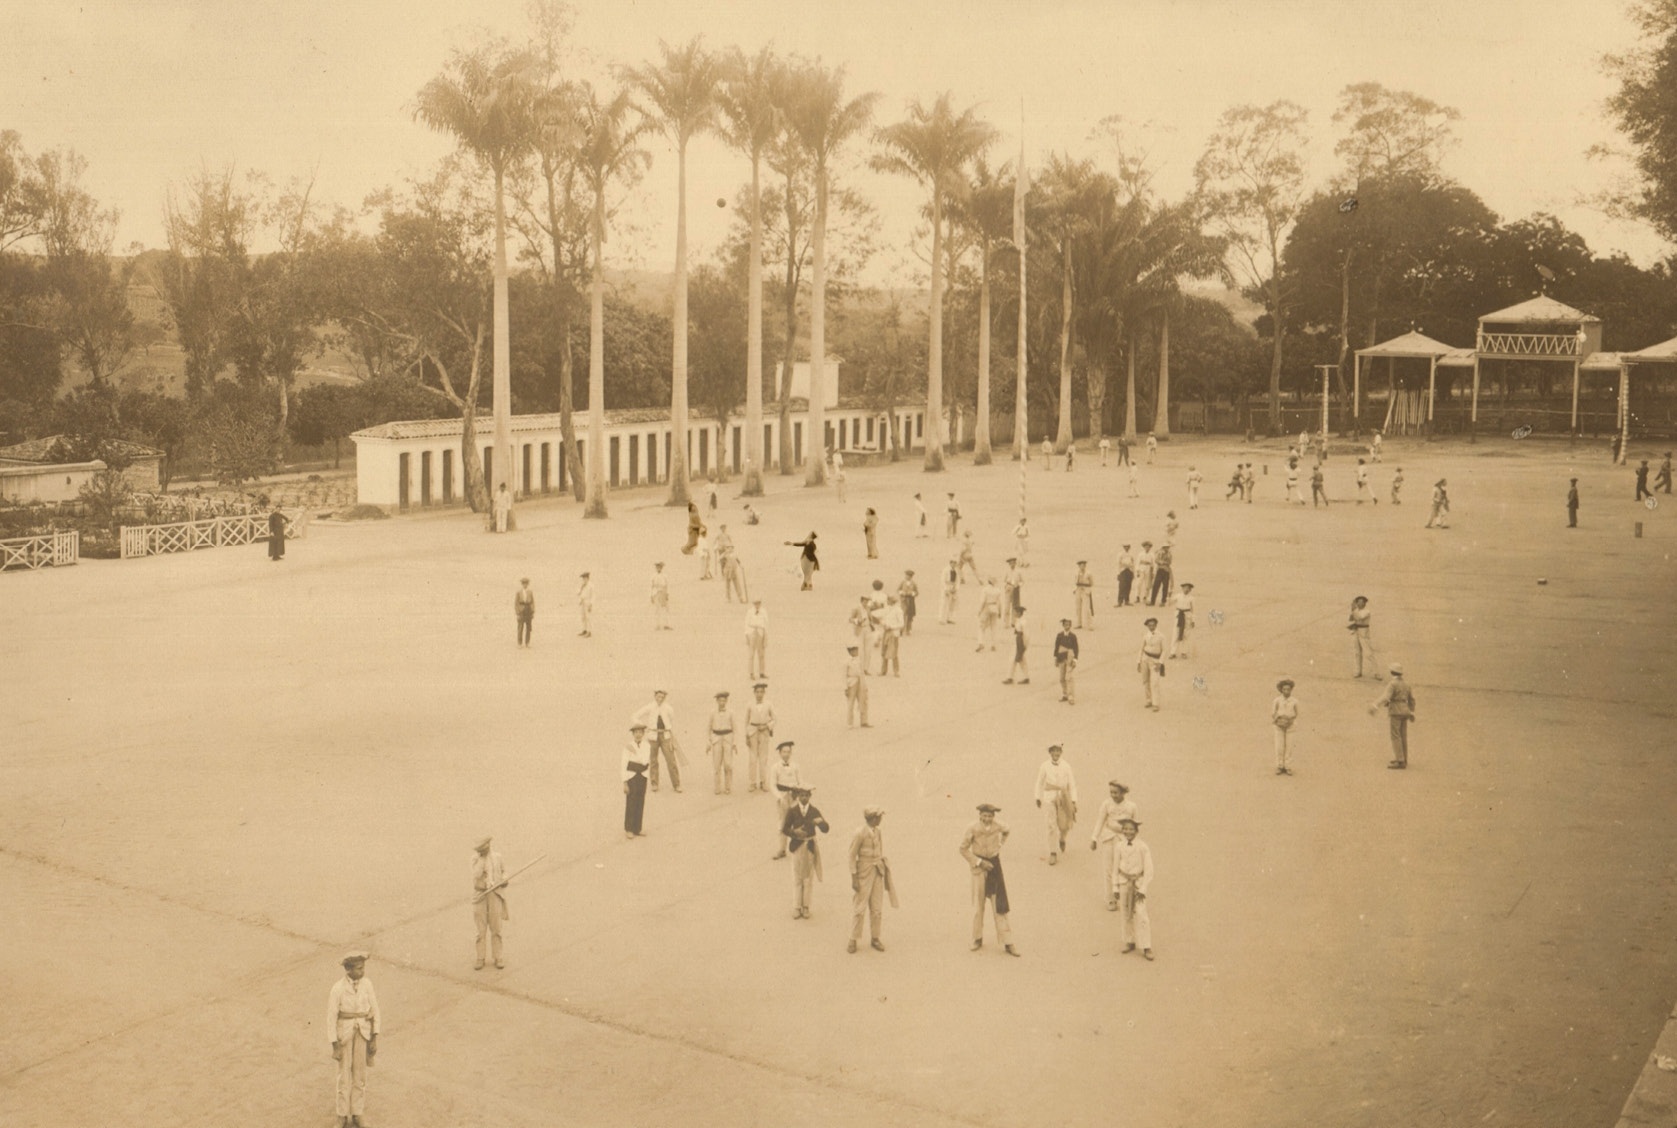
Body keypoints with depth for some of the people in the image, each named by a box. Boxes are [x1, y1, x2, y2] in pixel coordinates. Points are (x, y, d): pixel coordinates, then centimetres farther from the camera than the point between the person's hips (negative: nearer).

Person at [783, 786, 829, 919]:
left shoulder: (815, 811, -3)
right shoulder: (792, 811, -3)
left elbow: (825, 829, -8)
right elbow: (784, 828, -2)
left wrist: (820, 822, -29)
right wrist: (794, 832, -21)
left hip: (810, 846, 1)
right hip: (797, 846, -1)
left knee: (808, 877, 7)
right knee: (797, 877, 6)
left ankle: (806, 906, 16)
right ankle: (797, 907, 13)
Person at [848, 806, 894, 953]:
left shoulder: (877, 831, 5)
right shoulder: (859, 833, -16)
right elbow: (852, 856, -12)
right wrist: (854, 879, -14)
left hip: (878, 872, 6)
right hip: (864, 873, -6)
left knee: (877, 908, 9)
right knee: (859, 908, 0)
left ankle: (875, 938, 19)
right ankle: (853, 940, 11)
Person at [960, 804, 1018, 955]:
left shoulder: (999, 827, -9)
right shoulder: (972, 829, -17)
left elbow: (1007, 831, 17)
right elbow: (963, 849, -11)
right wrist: (980, 862, -15)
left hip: (995, 865, 1)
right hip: (979, 868, -1)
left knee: (1000, 904, 1)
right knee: (978, 904, 10)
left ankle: (1007, 942, 4)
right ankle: (977, 939, 25)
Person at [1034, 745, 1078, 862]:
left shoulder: (1066, 766, 0)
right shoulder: (1044, 766, -2)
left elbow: (1071, 784, 3)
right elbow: (1039, 782, 8)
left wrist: (1073, 801, 1)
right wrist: (1038, 798, 10)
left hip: (1063, 798, 1)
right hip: (1049, 797, -1)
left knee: (1064, 826, 2)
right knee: (1052, 826, -6)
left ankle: (1062, 839, 38)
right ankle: (1053, 854, 1)